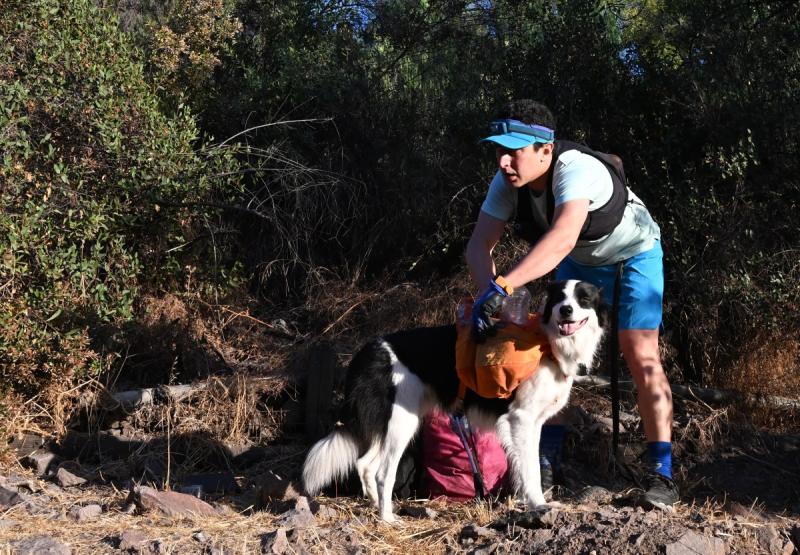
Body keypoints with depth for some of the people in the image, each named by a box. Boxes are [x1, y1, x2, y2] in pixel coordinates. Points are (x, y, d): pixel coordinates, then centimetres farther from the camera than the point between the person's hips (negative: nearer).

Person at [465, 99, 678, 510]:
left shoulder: (577, 169, -40)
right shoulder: (506, 182, -21)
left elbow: (563, 237, -56)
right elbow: (479, 246, -23)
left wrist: (503, 286, -65)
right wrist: (489, 293, -43)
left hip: (633, 253, -6)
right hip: (579, 261, 6)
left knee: (641, 357, -14)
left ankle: (661, 474, -7)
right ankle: (546, 461, 9)